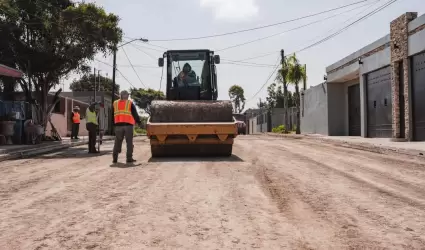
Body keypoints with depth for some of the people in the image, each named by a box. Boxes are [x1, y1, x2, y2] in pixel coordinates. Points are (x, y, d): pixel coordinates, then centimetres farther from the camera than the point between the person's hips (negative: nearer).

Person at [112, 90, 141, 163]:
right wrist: (139, 122, 13)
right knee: (129, 142, 2)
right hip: (128, 125, -3)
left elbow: (112, 115, 16)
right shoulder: (130, 103, 0)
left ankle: (115, 158, 5)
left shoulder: (115, 103, 11)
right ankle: (129, 158, 0)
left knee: (117, 142, 9)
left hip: (118, 125, 3)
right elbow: (135, 114, 2)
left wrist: (113, 123, 24)